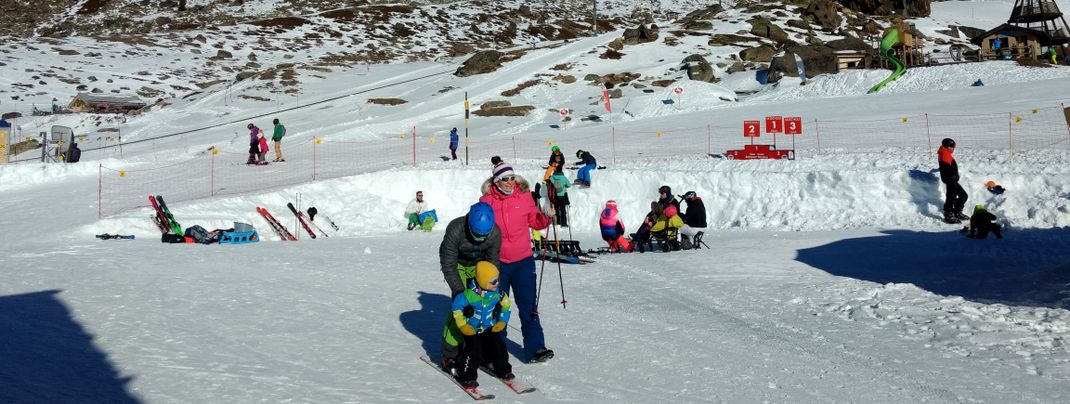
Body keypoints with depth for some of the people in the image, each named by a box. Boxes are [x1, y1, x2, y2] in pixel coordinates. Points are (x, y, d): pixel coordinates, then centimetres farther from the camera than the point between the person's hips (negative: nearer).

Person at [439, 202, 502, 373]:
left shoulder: (495, 233, -26)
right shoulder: (455, 230, -35)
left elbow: (493, 263, -13)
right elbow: (449, 266, -28)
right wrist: (460, 292, -33)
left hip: (479, 265, 3)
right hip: (457, 264, -3)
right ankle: (449, 355, -9)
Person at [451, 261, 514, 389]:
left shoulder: (498, 292, -14)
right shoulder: (470, 294, -28)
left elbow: (506, 305, 5)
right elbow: (457, 307, -16)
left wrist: (502, 322, 3)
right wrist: (463, 325, -14)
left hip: (489, 328, 4)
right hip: (472, 329, -4)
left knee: (498, 347, 5)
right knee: (473, 350, -15)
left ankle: (502, 370, 27)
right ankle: (466, 376, -3)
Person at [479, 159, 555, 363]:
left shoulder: (524, 196, 0)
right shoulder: (487, 201, -4)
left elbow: (535, 222, 10)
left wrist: (546, 217, -9)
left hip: (523, 260, 0)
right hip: (497, 262, 0)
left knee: (528, 305, 0)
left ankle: (535, 348, 4)